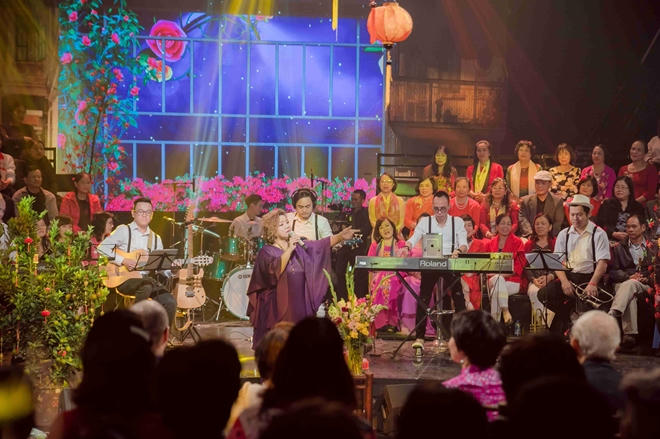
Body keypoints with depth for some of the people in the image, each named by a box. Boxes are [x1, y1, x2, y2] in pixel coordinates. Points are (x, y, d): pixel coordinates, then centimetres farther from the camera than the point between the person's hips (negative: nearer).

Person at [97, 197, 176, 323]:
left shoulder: (156, 239, 18)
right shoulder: (124, 231, 2)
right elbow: (101, 248, -9)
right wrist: (123, 261, -17)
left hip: (146, 279, 5)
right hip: (124, 279, -5)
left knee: (170, 302, -18)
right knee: (147, 285, -36)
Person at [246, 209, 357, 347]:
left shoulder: (298, 247, 13)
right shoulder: (266, 252, -2)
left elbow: (320, 245, 0)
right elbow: (275, 269, -21)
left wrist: (340, 237, -14)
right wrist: (289, 250, -19)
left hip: (299, 307, 5)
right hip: (277, 308, -4)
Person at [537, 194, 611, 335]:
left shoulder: (598, 234, 3)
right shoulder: (564, 234, 14)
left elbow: (602, 263, -7)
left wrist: (592, 284, -22)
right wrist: (564, 281, -13)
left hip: (589, 277, -3)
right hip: (568, 276, 3)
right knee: (544, 294, -23)